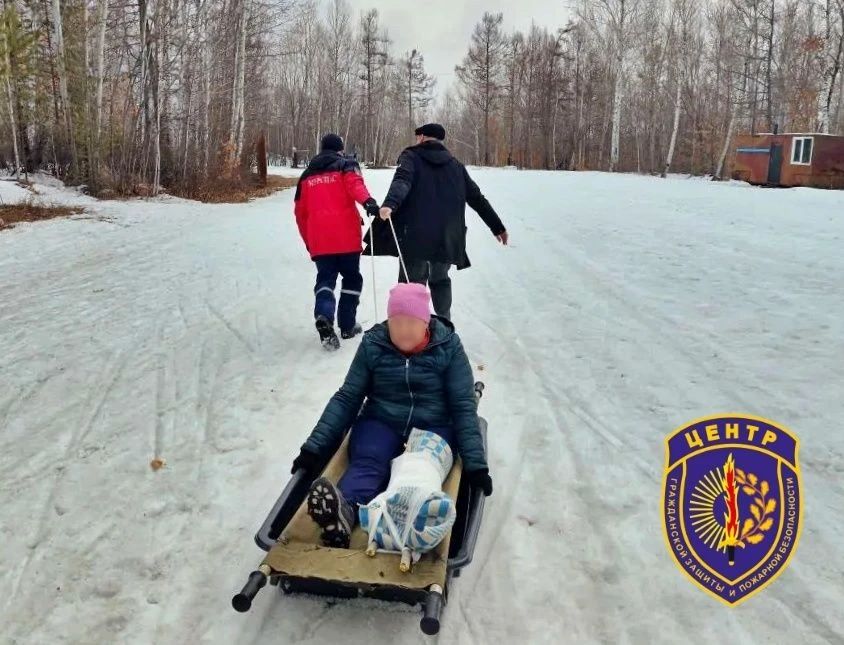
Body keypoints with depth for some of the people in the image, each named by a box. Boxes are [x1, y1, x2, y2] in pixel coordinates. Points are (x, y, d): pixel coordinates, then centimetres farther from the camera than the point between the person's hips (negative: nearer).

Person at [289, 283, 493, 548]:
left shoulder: (448, 346, -4)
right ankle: (341, 513, -62)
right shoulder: (373, 344, 0)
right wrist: (314, 447, -7)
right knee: (366, 464, -33)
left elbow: (463, 406, -6)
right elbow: (347, 397, 1)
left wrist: (475, 464, -17)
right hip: (381, 424, 0)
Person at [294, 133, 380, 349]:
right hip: (346, 236, -3)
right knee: (352, 277, 13)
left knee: (325, 278, 6)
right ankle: (347, 325, 13)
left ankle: (324, 317, -22)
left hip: (319, 240, 3)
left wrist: (308, 240, 28)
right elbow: (354, 184, -18)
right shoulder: (346, 165, 6)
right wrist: (368, 201, -36)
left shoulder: (307, 175, 19)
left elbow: (300, 212, 19)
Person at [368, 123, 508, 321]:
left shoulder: (412, 157, 5)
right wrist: (498, 227, 23)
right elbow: (477, 198, 17)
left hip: (415, 236, -4)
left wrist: (390, 203, -35)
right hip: (447, 239, 4)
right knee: (440, 280, 23)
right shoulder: (455, 165, 17)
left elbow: (402, 181, -17)